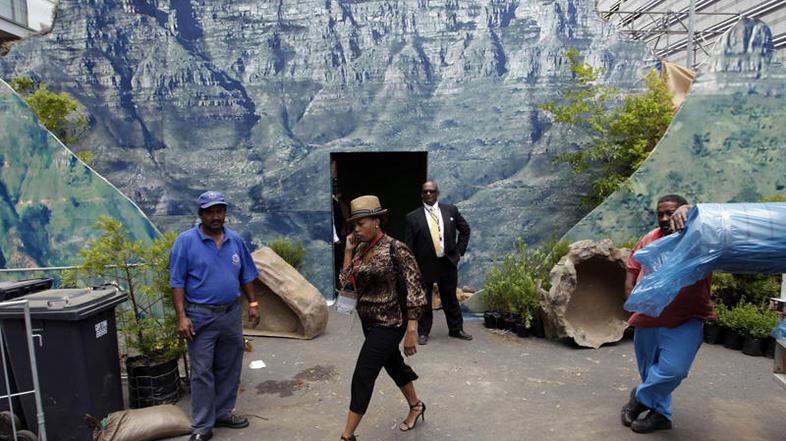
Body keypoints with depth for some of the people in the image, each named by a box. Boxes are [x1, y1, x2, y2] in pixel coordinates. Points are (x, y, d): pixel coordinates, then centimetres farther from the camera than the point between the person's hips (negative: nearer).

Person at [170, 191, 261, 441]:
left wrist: (253, 303, 6)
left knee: (229, 369, 15)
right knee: (202, 372, 4)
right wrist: (182, 317, -15)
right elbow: (177, 282, -10)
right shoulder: (185, 241, -9)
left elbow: (246, 275, 11)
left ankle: (223, 413, 32)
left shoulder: (235, 240, 4)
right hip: (201, 317, -4)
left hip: (232, 314, 4)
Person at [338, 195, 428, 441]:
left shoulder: (396, 249, -19)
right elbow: (347, 283, 4)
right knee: (393, 365, 23)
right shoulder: (360, 249, 3)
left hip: (389, 323, -8)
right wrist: (348, 251, -4)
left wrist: (411, 331, -20)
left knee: (363, 376, -4)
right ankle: (416, 406, 46)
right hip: (369, 321, 8)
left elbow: (414, 292, -18)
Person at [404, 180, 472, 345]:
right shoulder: (413, 217, -6)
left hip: (448, 262, 2)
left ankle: (456, 329, 31)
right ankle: (423, 332, 24)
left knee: (450, 298, 15)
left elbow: (465, 230, 14)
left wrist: (459, 250, 6)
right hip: (425, 265, -2)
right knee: (424, 300, 8)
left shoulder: (451, 210, 1)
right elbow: (408, 245, -4)